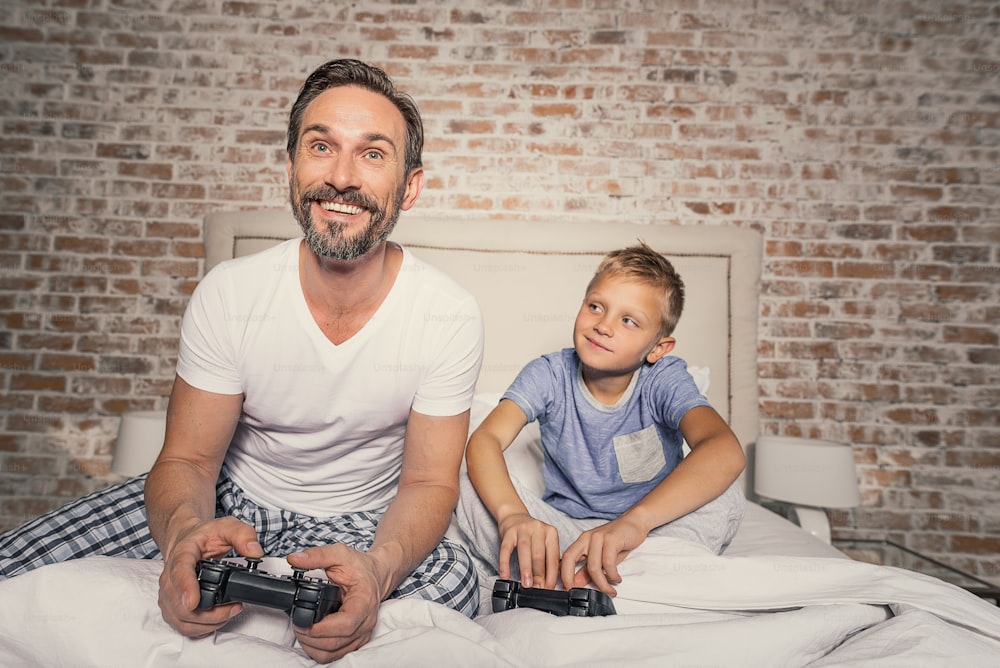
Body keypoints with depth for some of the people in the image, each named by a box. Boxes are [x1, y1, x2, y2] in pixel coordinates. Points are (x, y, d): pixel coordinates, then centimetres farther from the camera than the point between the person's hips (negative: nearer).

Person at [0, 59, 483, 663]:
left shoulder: (450, 315, -19)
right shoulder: (228, 295, -15)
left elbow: (429, 481, -13)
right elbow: (188, 459, -9)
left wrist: (377, 568, -36)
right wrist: (185, 530, -35)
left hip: (360, 523, 1)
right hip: (231, 502, 0)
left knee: (452, 579, -31)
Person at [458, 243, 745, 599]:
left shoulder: (666, 379, -17)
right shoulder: (549, 374, -12)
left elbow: (726, 452, -36)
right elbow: (484, 440, -26)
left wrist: (634, 520, -51)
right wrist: (512, 513, -48)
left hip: (653, 529, 0)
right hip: (565, 528, 1)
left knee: (725, 496, -29)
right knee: (474, 491, -22)